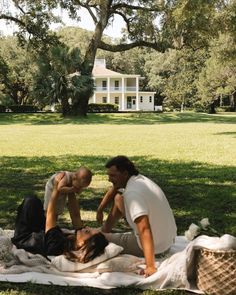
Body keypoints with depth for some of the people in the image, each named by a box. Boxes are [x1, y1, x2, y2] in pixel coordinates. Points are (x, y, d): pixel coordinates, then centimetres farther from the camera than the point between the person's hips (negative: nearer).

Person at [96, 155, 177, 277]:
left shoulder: (132, 193, -30)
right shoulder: (139, 179, -3)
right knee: (118, 198, 17)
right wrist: (101, 208, 9)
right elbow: (115, 188, 18)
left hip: (155, 246, -8)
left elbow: (144, 230, -39)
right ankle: (104, 231, 30)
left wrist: (150, 267, -43)